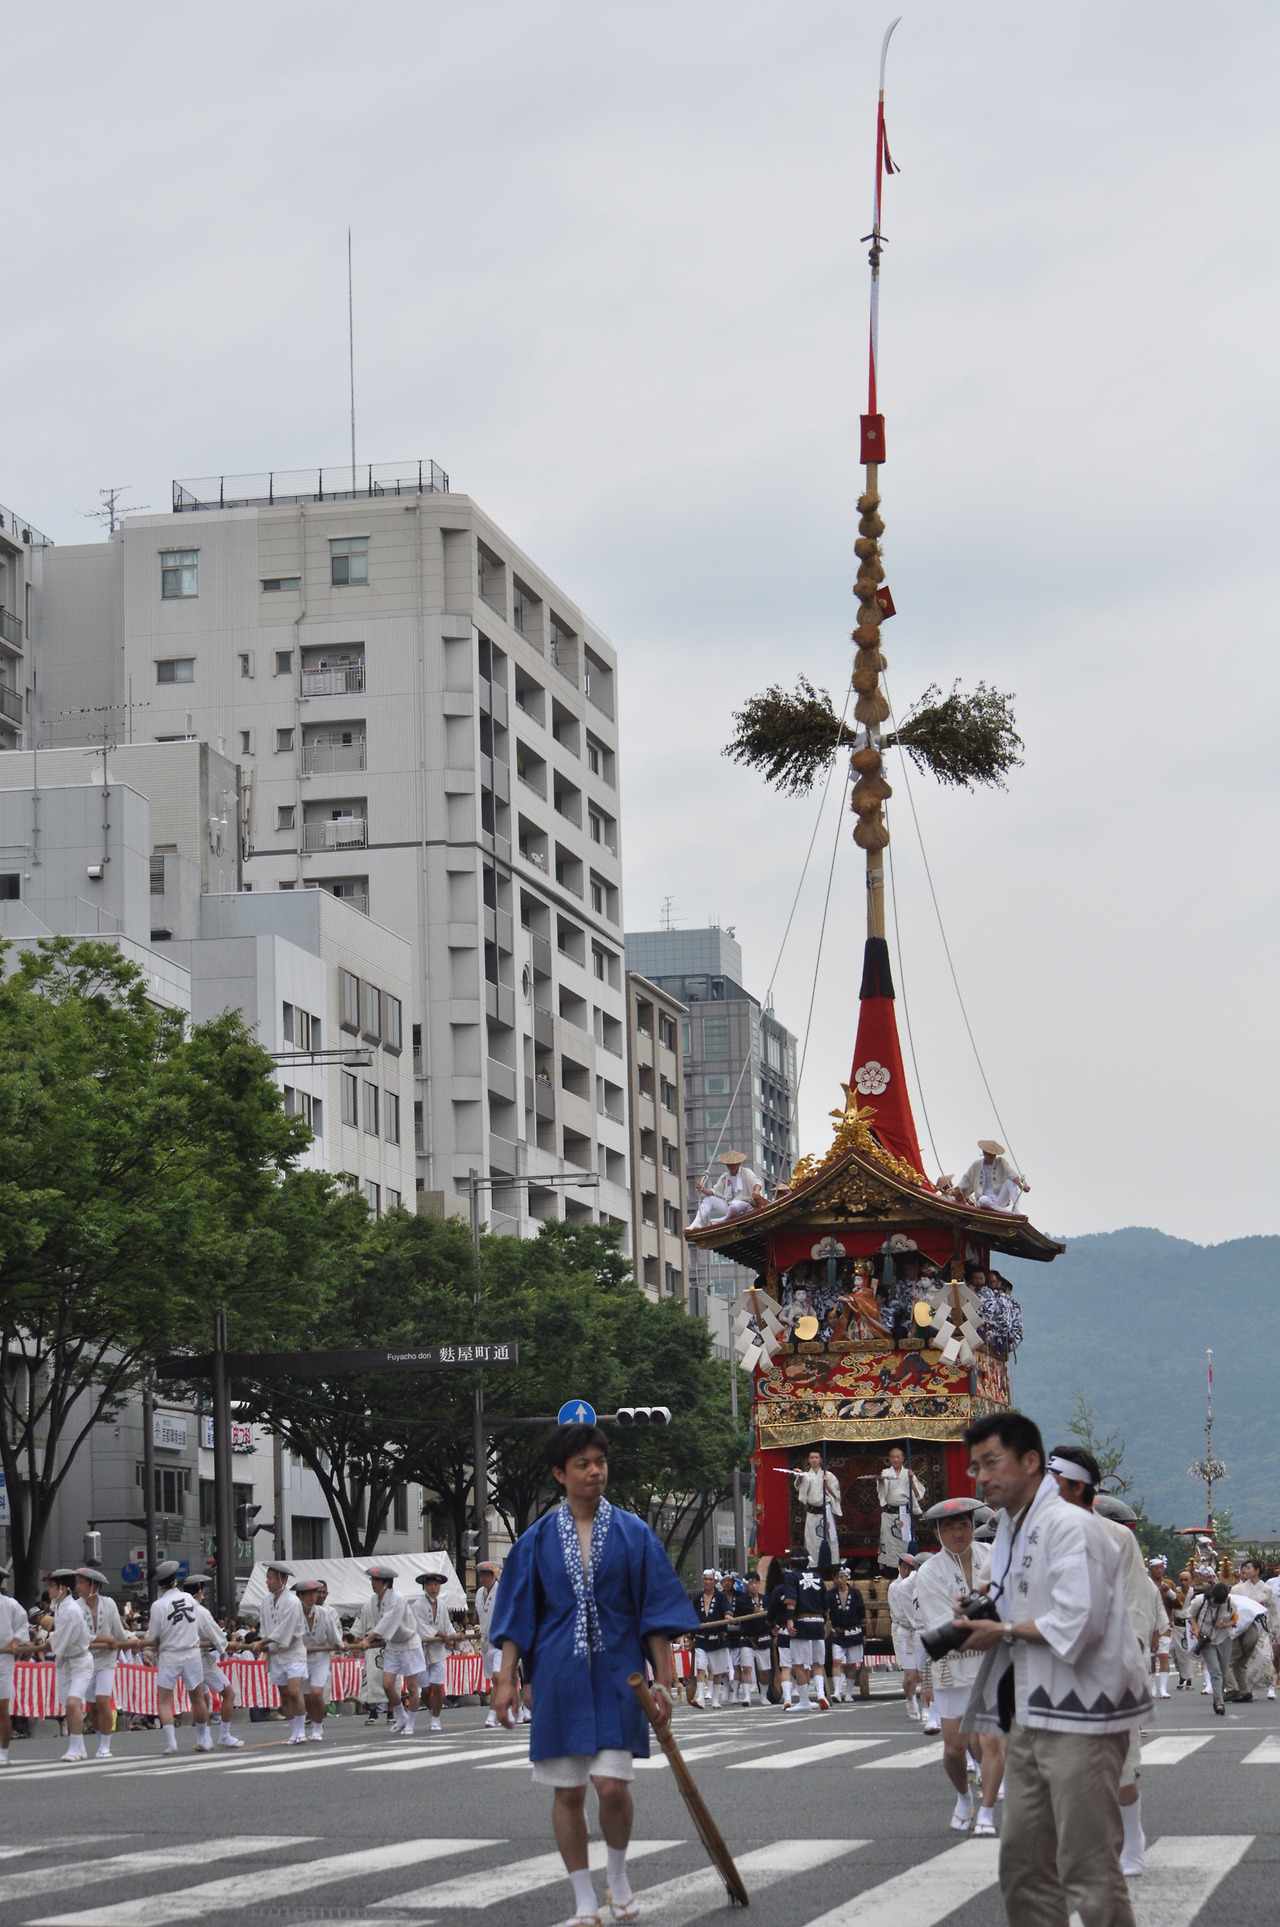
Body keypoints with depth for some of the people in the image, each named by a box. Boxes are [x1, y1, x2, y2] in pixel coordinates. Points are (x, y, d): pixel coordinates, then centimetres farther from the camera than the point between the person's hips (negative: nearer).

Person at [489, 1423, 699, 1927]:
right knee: (568, 1792, 3)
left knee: (612, 1785, -12)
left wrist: (663, 1680, -3)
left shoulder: (634, 1535, 2)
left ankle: (618, 1880, 14)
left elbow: (656, 1614, 2)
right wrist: (506, 1678, -1)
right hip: (560, 1676, 1)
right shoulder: (537, 1540, 4)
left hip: (616, 1676, -1)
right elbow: (517, 1618, 6)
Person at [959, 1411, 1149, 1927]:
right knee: (1023, 1864, 12)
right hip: (1030, 1715, 10)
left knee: (1087, 1869, -9)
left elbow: (1077, 1623, -22)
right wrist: (980, 1618, 7)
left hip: (1078, 1713, -10)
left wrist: (1003, 1632, -12)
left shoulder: (1070, 1526, -13)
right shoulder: (1009, 1530, 17)